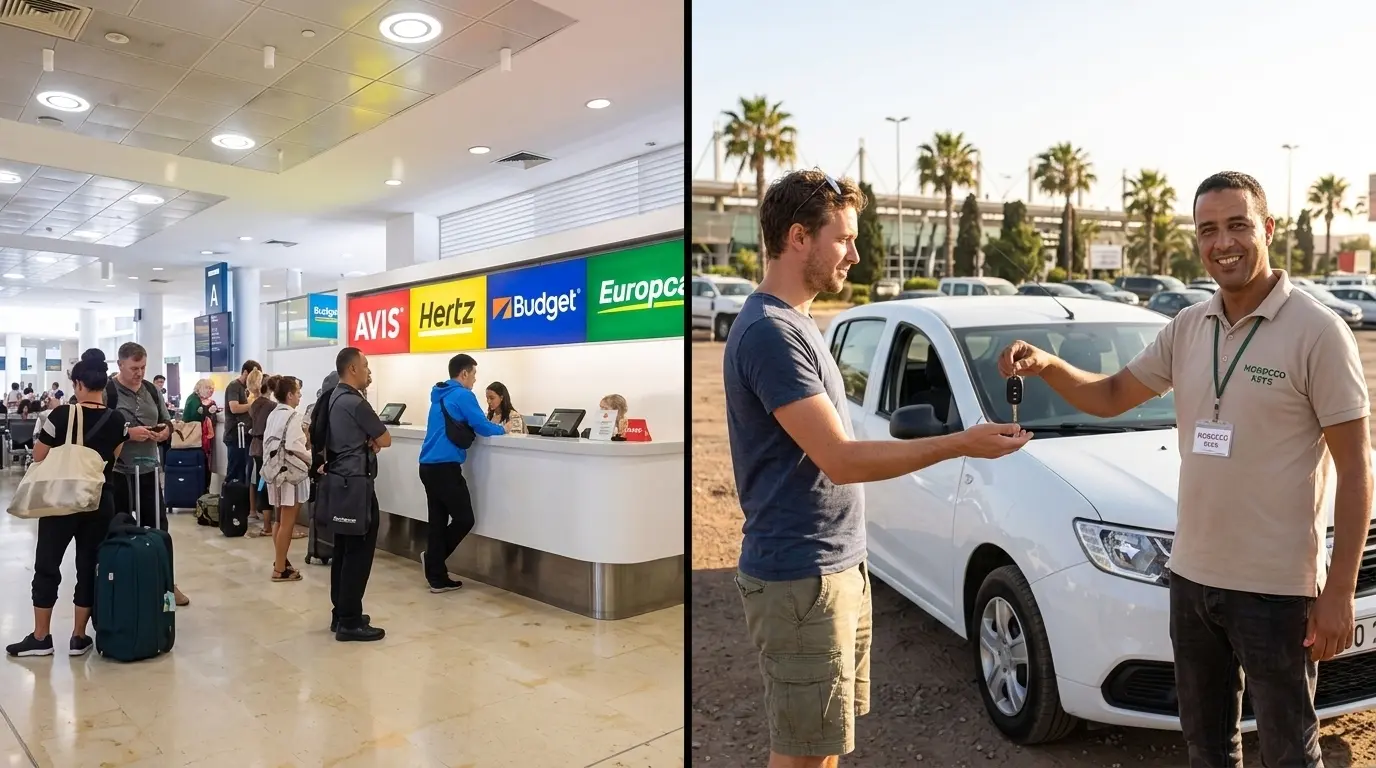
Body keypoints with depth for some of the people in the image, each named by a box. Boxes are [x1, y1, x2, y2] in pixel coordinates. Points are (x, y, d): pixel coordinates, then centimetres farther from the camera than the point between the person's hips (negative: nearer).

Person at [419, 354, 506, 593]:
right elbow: (482, 428, -10)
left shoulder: (440, 395, 19)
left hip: (428, 465, 9)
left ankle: (437, 578, 11)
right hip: (445, 467, -9)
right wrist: (502, 429, 10)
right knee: (464, 519, 2)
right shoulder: (463, 395, -7)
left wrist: (493, 427, 22)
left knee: (438, 521, 9)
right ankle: (432, 558, 8)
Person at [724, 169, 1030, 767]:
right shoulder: (768, 331, -20)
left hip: (838, 568, 9)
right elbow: (841, 460, -22)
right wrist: (961, 444, -18)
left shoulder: (794, 324, 12)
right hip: (800, 580, -9)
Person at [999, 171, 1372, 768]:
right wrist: (1045, 365, -9)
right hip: (1191, 577, 6)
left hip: (1277, 588, -5)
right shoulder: (1188, 328, 5)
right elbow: (1111, 397, 11)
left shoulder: (1317, 331, -12)